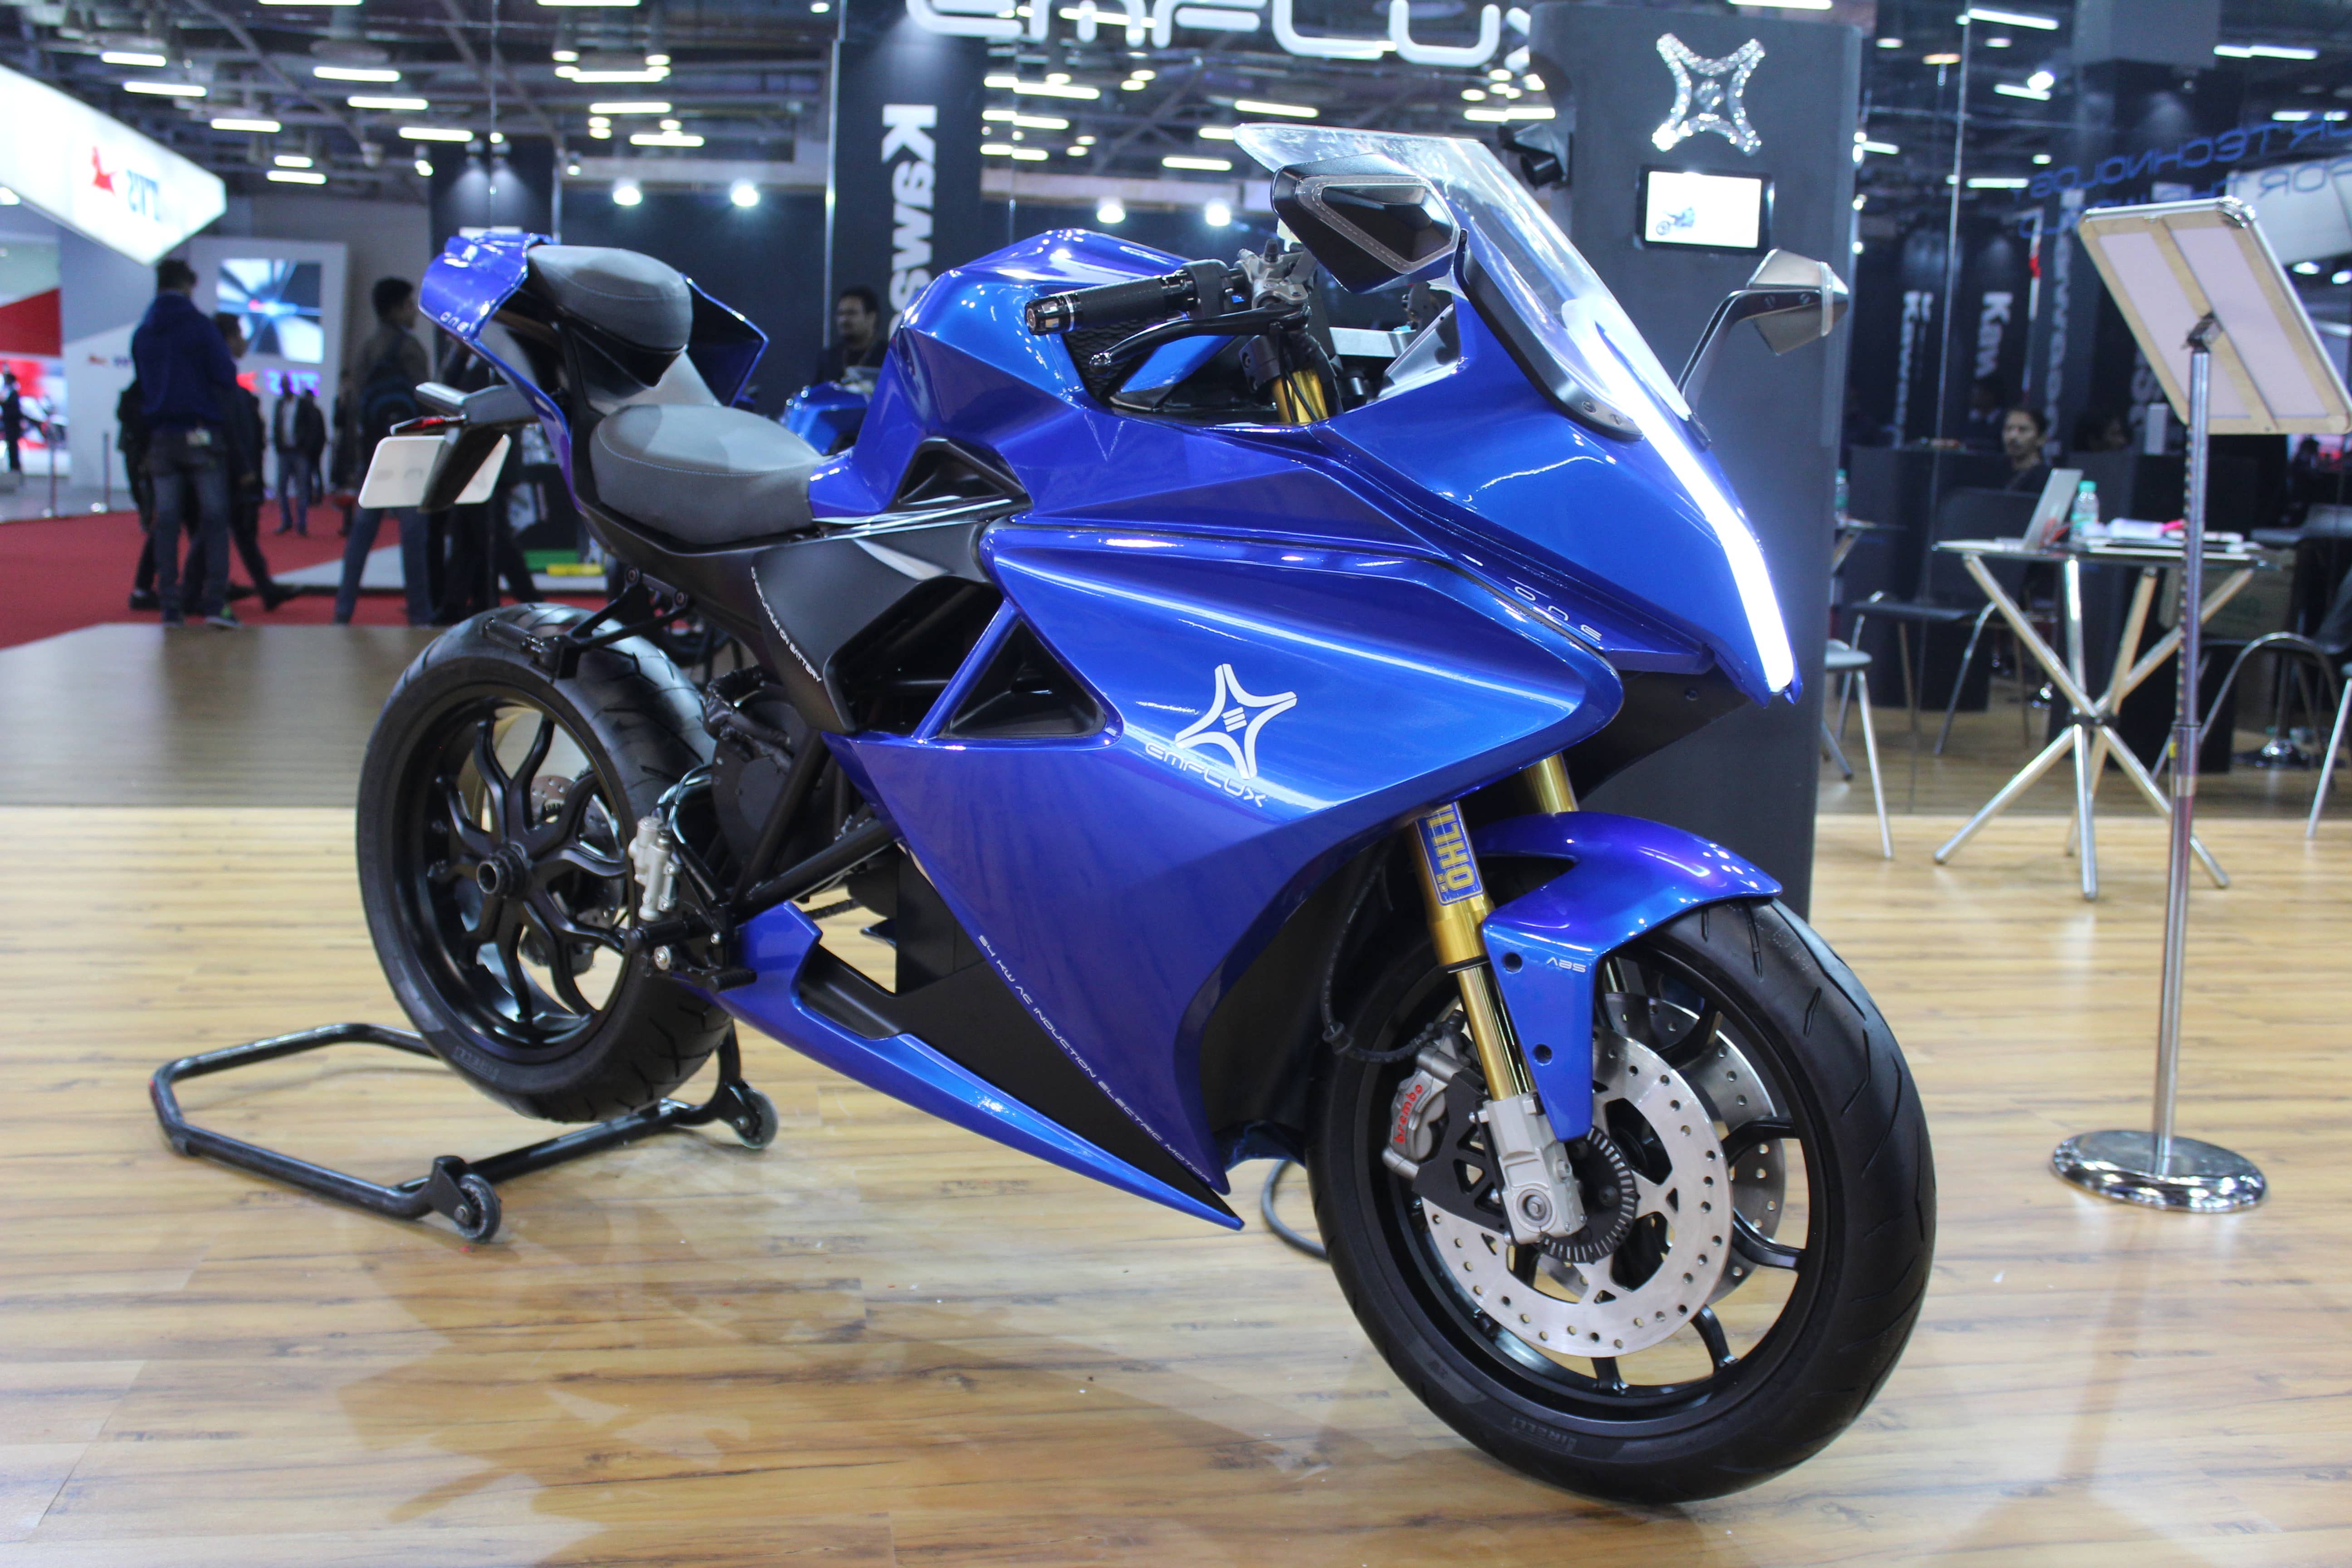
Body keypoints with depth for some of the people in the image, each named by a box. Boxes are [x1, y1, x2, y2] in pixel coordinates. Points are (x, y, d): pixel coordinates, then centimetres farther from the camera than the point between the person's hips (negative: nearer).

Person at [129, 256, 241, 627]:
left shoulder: (142, 333, 10)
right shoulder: (199, 326, -6)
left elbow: (141, 385, 17)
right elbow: (226, 377, -9)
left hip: (161, 438, 4)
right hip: (200, 434, -4)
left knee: (166, 522, 5)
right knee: (215, 517, -2)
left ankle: (169, 606, 4)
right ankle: (216, 601, -11)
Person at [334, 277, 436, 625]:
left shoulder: (365, 350, 15)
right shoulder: (408, 346, -5)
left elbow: (356, 408, 12)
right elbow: (425, 401, -10)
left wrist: (358, 459, 13)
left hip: (370, 450, 7)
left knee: (362, 529, 8)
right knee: (412, 532, -5)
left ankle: (344, 610, 5)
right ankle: (420, 614, -5)